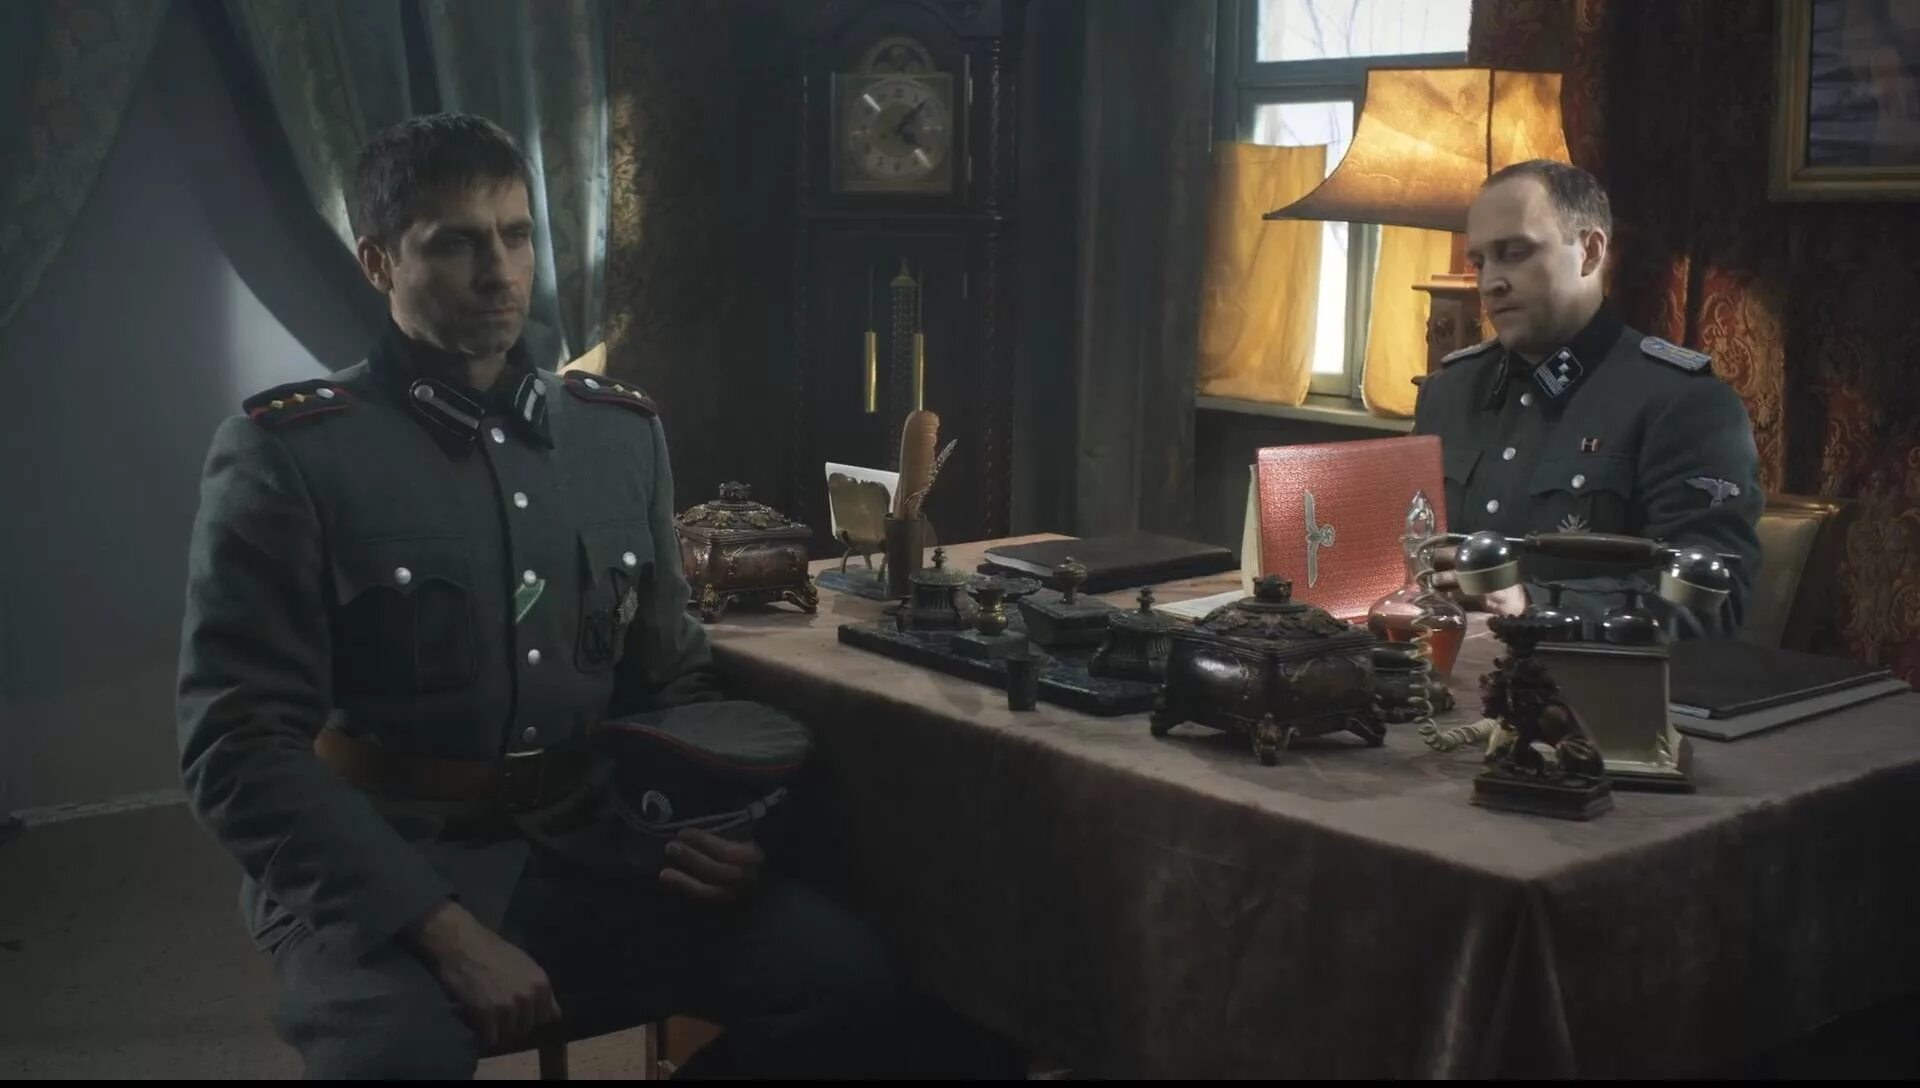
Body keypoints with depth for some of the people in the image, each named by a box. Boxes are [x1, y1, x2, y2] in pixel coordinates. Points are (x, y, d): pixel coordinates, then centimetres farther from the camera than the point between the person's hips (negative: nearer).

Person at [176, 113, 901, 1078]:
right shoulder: (285, 455, -6)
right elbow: (241, 746, -11)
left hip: (583, 853, 5)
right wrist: (446, 927, -20)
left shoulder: (623, 434, 10)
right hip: (374, 875, -4)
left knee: (838, 975, -16)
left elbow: (672, 680, 17)